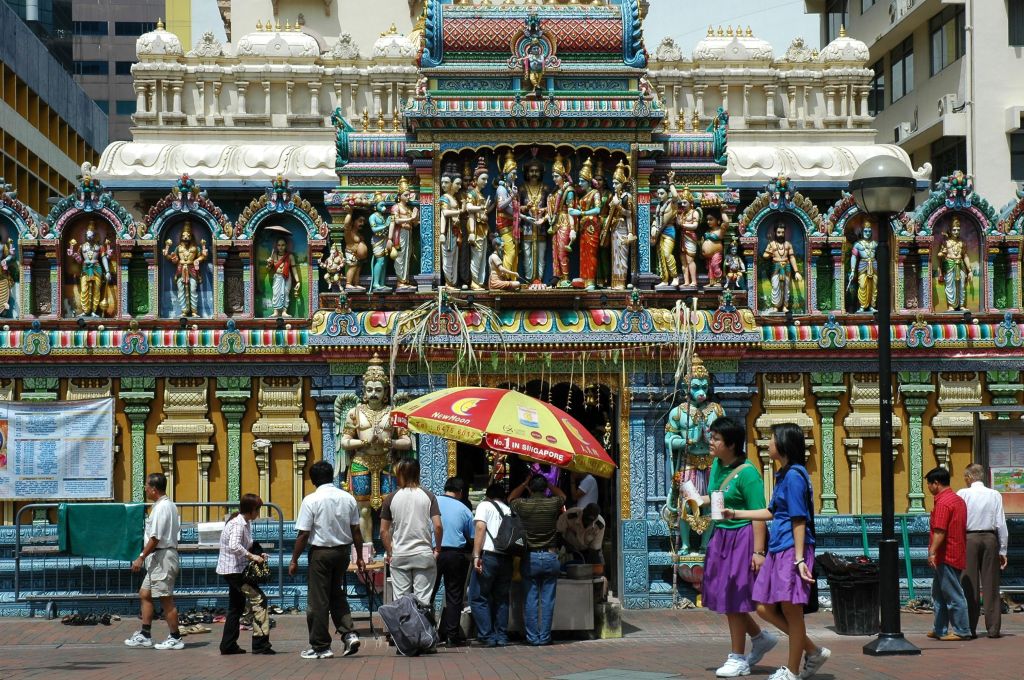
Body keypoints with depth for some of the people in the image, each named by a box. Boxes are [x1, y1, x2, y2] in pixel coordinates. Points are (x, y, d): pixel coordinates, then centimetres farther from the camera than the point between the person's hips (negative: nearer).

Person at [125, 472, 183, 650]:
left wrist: (141, 557, -15)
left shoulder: (161, 507, -16)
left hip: (162, 556, -11)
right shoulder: (169, 505, 15)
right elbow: (175, 534, 18)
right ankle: (145, 635, 16)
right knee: (145, 594, 13)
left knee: (166, 599, -4)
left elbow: (155, 537, -20)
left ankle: (175, 638, 2)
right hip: (159, 559, 11)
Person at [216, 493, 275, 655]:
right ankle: (260, 643, -13)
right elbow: (234, 546, -32)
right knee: (258, 599, -12)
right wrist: (252, 556, -26)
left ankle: (228, 645, 22)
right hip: (234, 570, -11)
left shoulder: (246, 523, 12)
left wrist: (257, 555, 4)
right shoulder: (237, 524, -18)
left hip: (235, 570, 11)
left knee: (237, 606, 16)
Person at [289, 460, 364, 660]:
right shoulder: (348, 498, 3)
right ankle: (349, 633, 6)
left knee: (318, 600, 3)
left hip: (321, 553, -5)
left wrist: (294, 560, -4)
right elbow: (356, 530, 6)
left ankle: (320, 647, 8)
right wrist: (359, 557, 14)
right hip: (343, 551, 5)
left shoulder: (311, 500, -12)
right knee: (337, 594, 21)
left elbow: (303, 534, -12)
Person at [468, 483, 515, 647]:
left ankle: (487, 636, -5)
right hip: (507, 558, 5)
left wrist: (476, 556, -13)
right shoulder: (509, 511, 18)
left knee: (478, 598, 1)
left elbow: (480, 527, -9)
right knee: (502, 598, 13)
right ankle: (502, 636, 11)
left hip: (488, 555, -5)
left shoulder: (485, 505, 5)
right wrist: (517, 567, 16)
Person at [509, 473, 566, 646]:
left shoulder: (522, 505, -6)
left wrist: (525, 483, 24)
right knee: (547, 599, 4)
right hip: (550, 557, 1)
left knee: (530, 599, 4)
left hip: (530, 558, 0)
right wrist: (548, 484, 26)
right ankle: (545, 637, 5)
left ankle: (532, 637, 6)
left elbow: (511, 498, 20)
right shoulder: (553, 503, -4)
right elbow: (562, 495, 22)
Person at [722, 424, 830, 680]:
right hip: (777, 551, 10)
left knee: (791, 610, -2)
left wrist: (799, 559, -19)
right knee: (765, 608, 8)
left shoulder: (794, 475, -11)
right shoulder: (784, 475, 17)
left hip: (792, 550, -10)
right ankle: (813, 651, 18)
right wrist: (736, 514, 32)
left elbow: (799, 520, -15)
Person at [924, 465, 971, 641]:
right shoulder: (958, 500, 16)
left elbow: (940, 531, -26)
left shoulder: (943, 502, -16)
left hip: (946, 556, -10)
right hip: (957, 553, 10)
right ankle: (940, 630, 20)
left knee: (953, 595, -5)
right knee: (939, 593, 16)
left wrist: (932, 552, -29)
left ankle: (962, 631, -1)